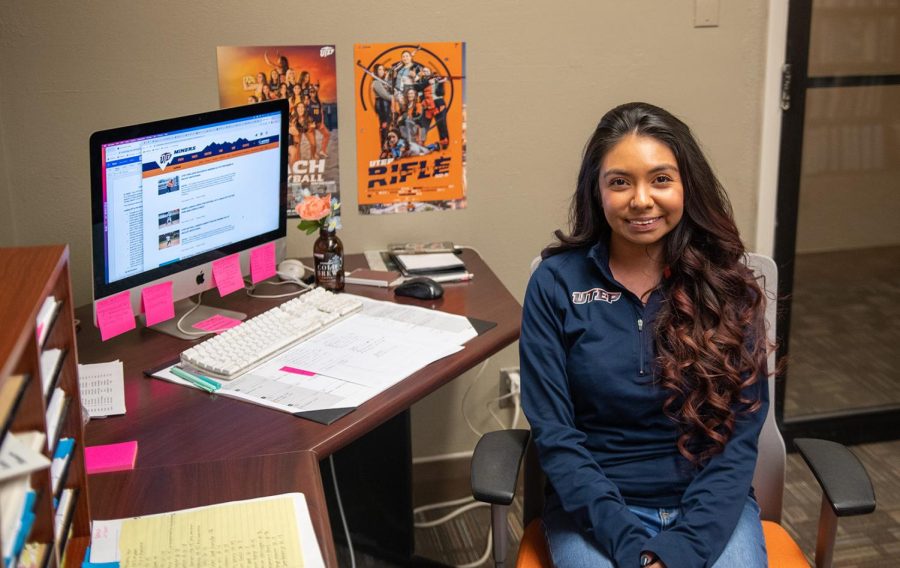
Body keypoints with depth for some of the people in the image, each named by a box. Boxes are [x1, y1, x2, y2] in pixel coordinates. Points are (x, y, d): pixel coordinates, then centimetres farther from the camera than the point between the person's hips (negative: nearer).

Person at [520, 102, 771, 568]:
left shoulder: (726, 285, 0)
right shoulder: (556, 283, -4)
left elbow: (739, 436, -3)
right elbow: (553, 433, -6)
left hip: (710, 506, 1)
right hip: (594, 505, -1)